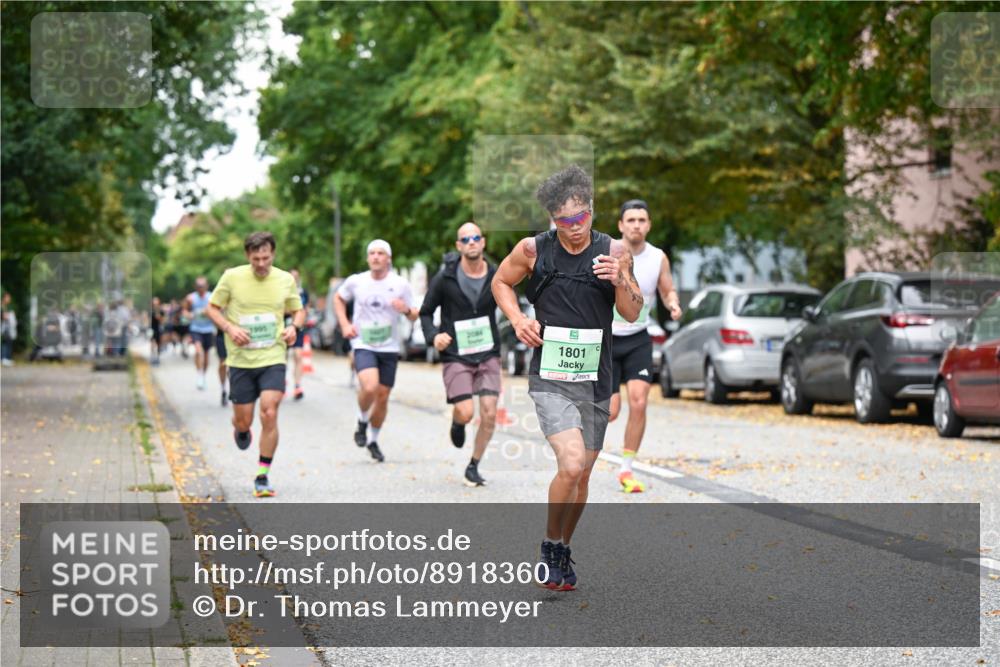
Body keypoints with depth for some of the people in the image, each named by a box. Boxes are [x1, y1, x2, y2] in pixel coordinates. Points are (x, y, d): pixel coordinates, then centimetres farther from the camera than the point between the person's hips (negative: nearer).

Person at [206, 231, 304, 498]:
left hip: (273, 359, 0)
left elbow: (298, 311, 15)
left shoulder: (286, 280, 1)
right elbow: (212, 308, 4)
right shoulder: (232, 277, -5)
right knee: (243, 420, 5)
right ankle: (240, 431, 46)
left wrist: (294, 327, -7)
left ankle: (262, 476, -2)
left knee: (269, 415, -14)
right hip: (241, 360, 0)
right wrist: (230, 328, -13)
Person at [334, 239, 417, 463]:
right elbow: (338, 298, 18)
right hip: (363, 346, -2)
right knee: (369, 388, -25)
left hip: (389, 347, 2)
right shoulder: (356, 281, -2)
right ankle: (362, 422, 5)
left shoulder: (400, 284, -2)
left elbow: (414, 317, 5)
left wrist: (406, 310, -18)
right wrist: (344, 324, 4)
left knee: (382, 397, 7)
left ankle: (373, 440, 28)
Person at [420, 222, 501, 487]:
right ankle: (457, 422, 26)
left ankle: (474, 466, 14)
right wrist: (433, 335, -16)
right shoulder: (445, 279, -6)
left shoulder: (497, 278, 0)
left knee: (489, 414, -5)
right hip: (456, 356, -2)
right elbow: (426, 312, 2)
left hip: (488, 355, 2)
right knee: (466, 413, -13)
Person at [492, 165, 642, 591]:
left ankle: (563, 550, 32)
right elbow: (500, 282, 14)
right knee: (571, 465, -20)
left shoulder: (613, 252, 0)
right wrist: (518, 319, -3)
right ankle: (550, 548, 1)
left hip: (595, 381, 3)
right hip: (550, 378, -3)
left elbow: (632, 314, 3)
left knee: (582, 476, 11)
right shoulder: (533, 251, -4)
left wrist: (620, 281, -16)